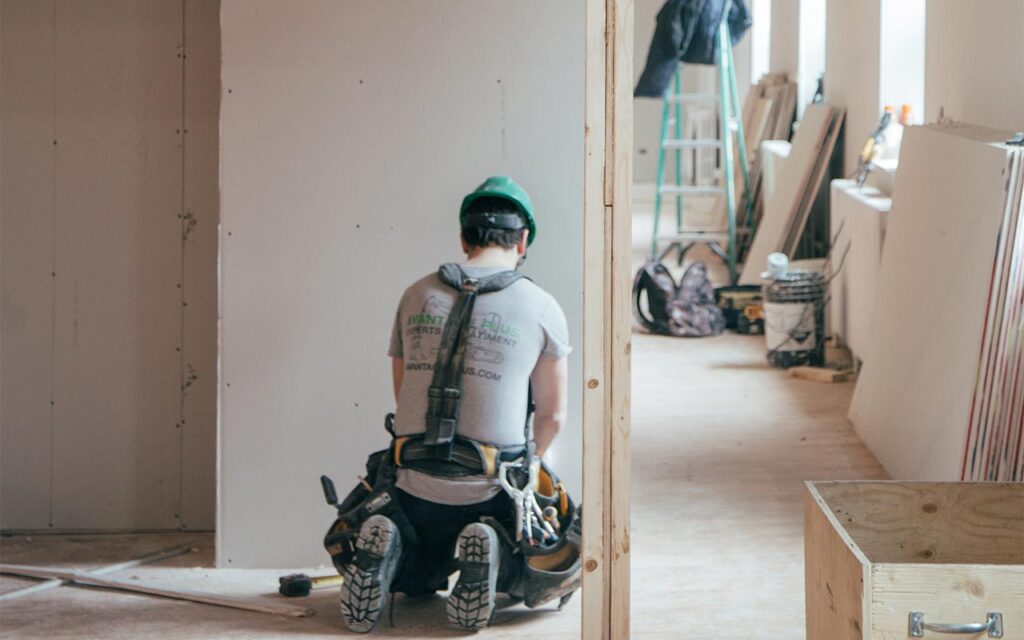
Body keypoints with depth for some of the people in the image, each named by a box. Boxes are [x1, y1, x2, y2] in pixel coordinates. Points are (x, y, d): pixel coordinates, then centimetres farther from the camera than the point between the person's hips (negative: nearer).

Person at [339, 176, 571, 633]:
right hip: (493, 491, -3)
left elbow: (402, 395, 14)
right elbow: (552, 415, 6)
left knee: (422, 575, 30)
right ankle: (488, 557, -11)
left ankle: (386, 556, -7)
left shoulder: (417, 296, 7)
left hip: (416, 488, 3)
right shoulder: (542, 309, -1)